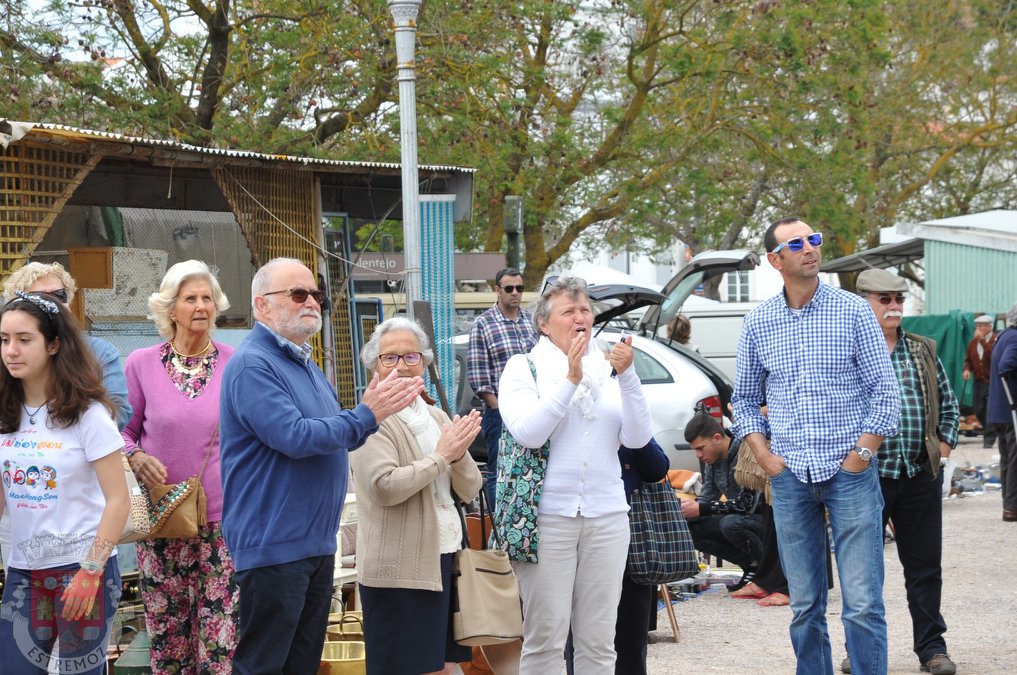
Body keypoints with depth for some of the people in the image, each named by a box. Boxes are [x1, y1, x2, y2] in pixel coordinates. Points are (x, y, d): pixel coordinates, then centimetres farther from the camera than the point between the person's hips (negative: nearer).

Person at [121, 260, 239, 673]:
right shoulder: (142, 364, 1)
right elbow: (123, 431, 9)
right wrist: (135, 457, -12)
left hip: (223, 517, 0)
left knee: (222, 635, -4)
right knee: (167, 628, 7)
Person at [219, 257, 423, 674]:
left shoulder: (304, 363, 16)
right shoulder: (252, 365, -14)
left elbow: (336, 439, 21)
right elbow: (295, 437, -24)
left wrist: (376, 409, 2)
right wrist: (367, 416, -16)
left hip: (318, 542, 10)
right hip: (274, 545, -10)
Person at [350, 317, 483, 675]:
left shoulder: (437, 417, 14)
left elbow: (469, 491, 11)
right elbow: (383, 487, -22)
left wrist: (460, 453, -9)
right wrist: (441, 456, -14)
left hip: (447, 560, 7)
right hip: (400, 569, -7)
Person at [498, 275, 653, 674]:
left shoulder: (609, 369, 12)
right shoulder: (524, 368, 4)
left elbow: (638, 438, 0)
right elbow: (527, 432, -12)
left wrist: (626, 376, -10)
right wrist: (571, 379, -15)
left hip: (606, 517, 3)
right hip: (548, 517, -3)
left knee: (598, 640, 5)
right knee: (545, 637, -5)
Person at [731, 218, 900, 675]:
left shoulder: (852, 311, -1)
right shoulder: (758, 322, 6)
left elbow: (885, 390, -1)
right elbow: (744, 398, 16)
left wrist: (861, 454, -8)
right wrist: (763, 455, 3)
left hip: (849, 472, -3)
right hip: (790, 478, 3)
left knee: (863, 602, -7)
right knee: (804, 606, 7)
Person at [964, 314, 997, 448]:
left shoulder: (996, 340, -9)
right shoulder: (973, 342, 10)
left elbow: (993, 354, -28)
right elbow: (968, 359, 19)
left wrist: (982, 339, -27)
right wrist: (967, 369, -1)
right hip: (978, 381, 6)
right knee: (979, 411, 11)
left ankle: (989, 438, -6)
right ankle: (988, 431, 32)